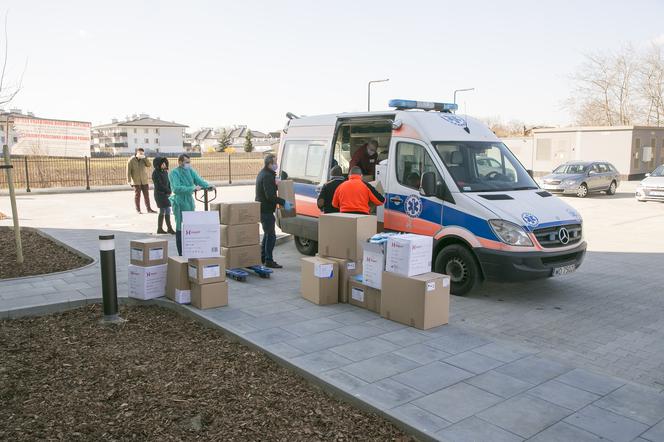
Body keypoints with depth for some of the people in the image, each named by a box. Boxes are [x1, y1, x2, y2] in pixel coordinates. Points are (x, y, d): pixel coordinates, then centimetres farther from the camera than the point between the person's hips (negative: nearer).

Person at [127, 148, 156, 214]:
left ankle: (149, 209, 9)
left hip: (144, 181, 3)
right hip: (136, 181, -3)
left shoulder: (143, 159, 7)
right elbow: (128, 171, -5)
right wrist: (129, 180, -10)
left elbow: (149, 165, -9)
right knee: (137, 195, 2)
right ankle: (138, 210, 9)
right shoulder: (131, 160, -4)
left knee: (146, 195, 4)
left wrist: (144, 158, -15)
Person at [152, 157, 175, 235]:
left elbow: (168, 182, 12)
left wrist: (169, 191, -3)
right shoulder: (156, 173, -11)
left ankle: (160, 229, 16)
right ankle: (169, 229, -2)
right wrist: (168, 190, -10)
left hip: (165, 194, 8)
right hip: (160, 194, -8)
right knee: (167, 211, -8)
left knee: (162, 212, 10)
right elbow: (159, 185, -15)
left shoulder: (165, 172, 12)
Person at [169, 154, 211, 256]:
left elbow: (199, 180, 1)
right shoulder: (174, 173, -11)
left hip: (190, 202, 7)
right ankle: (181, 254, 5)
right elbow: (176, 188, -23)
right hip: (180, 204, -7)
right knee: (180, 228, -2)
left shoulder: (190, 171, 9)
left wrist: (208, 186, -20)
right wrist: (193, 188, -30)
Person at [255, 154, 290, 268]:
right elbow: (270, 196, -26)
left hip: (262, 209, 11)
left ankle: (263, 257, 30)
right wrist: (283, 202, -24)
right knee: (271, 235, -7)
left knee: (267, 233, 21)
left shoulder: (263, 173, 14)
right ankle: (269, 261, -4)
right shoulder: (267, 176, -20)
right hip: (266, 210, -11)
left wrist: (275, 183, 13)